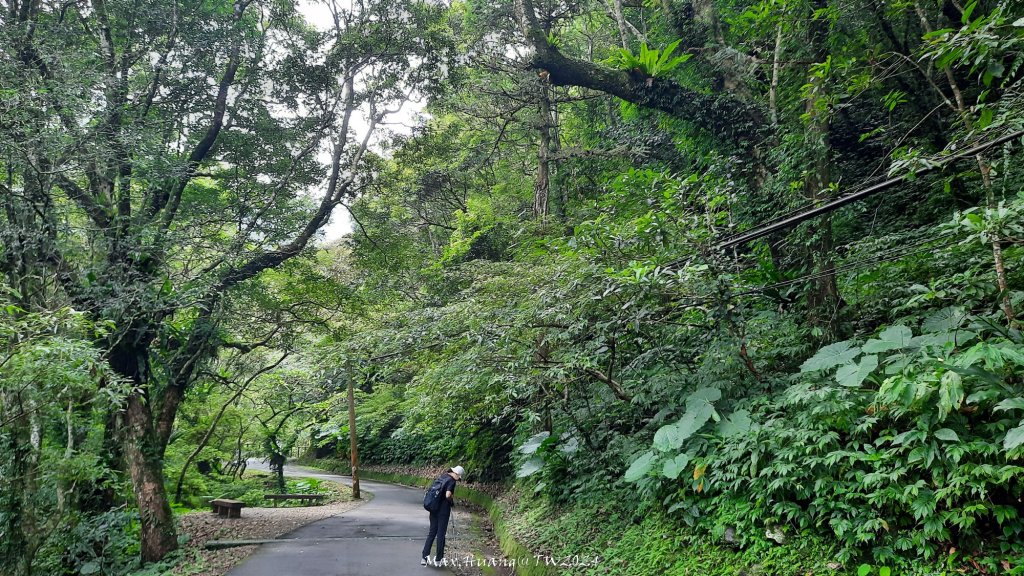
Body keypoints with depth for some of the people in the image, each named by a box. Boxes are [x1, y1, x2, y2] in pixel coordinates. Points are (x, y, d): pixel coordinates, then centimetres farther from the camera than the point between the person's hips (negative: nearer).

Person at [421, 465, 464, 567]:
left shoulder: (441, 476, 9)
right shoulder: (452, 481, -14)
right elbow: (448, 495, -25)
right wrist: (451, 499, -4)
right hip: (444, 509, -7)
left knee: (432, 532, 13)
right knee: (441, 533, 4)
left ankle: (425, 557, 9)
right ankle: (438, 559, 11)